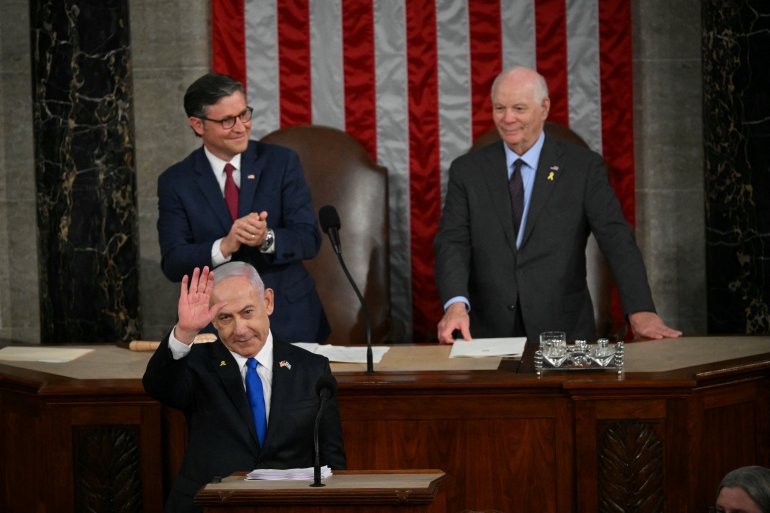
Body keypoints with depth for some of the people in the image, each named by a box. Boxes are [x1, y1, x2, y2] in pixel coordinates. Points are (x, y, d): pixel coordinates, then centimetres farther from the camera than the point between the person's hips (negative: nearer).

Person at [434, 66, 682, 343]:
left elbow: (616, 239, -4)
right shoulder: (467, 170, 9)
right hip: (488, 334, 1)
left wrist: (640, 310, -19)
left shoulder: (583, 167, 4)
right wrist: (456, 304, -20)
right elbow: (452, 242, 0)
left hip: (563, 331, -1)